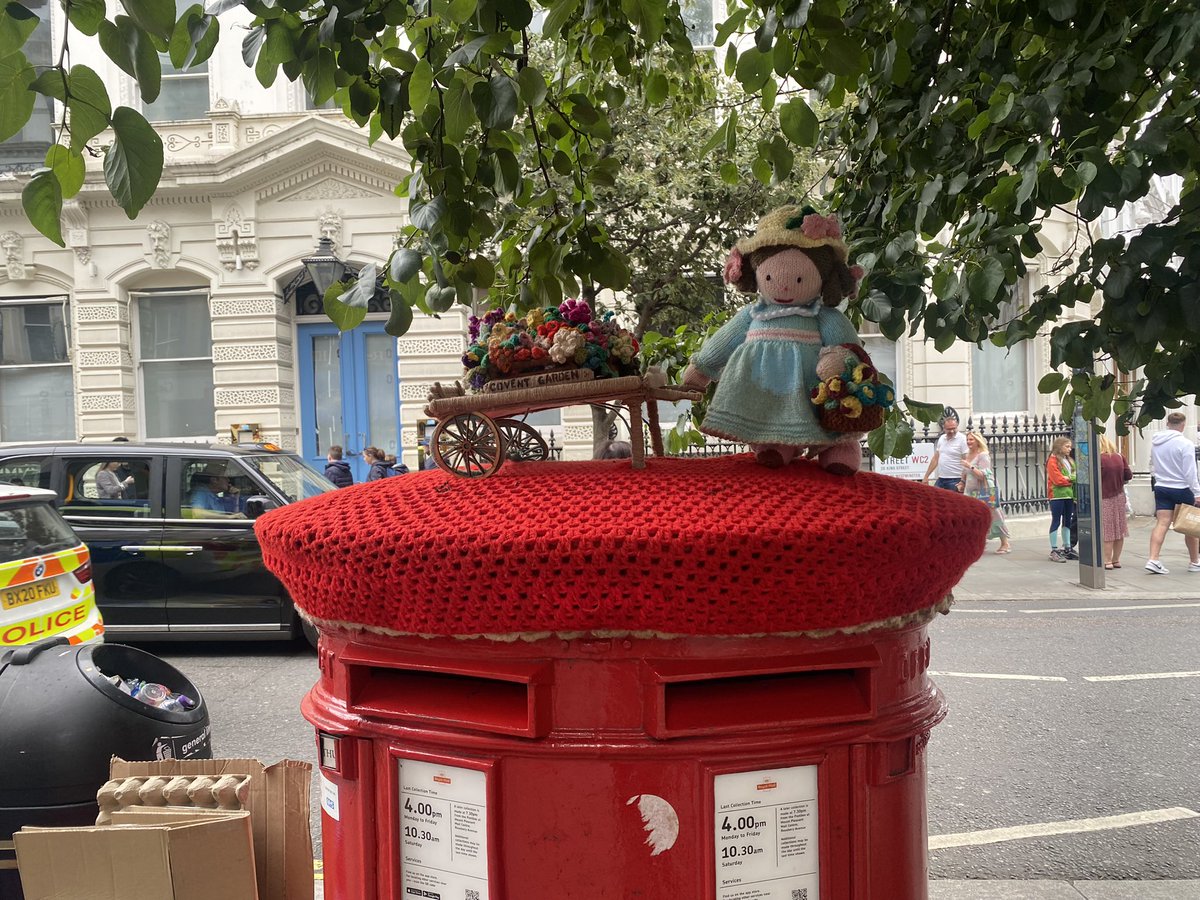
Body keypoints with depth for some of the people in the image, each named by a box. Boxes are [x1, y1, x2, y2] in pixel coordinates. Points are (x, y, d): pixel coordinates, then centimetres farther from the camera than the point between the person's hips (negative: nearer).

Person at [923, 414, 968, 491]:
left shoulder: (962, 439, -9)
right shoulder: (941, 438, 12)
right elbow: (935, 459, 18)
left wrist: (963, 482, -19)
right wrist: (926, 476, 15)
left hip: (955, 481, -7)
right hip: (940, 479, 7)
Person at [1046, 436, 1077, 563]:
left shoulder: (1069, 461, 17)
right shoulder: (1053, 461, -9)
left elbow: (1075, 476, 14)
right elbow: (1058, 479, -17)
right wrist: (1071, 479, -6)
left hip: (1069, 495, 8)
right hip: (1057, 496, -8)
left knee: (1067, 522, 12)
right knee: (1056, 521, -4)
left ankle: (1067, 549, 20)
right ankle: (1054, 551, -1)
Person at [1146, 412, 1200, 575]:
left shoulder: (1155, 442, 4)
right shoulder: (1185, 444, -13)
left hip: (1161, 488, 4)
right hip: (1182, 488, -4)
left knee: (1161, 524, -2)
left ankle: (1153, 559, -16)